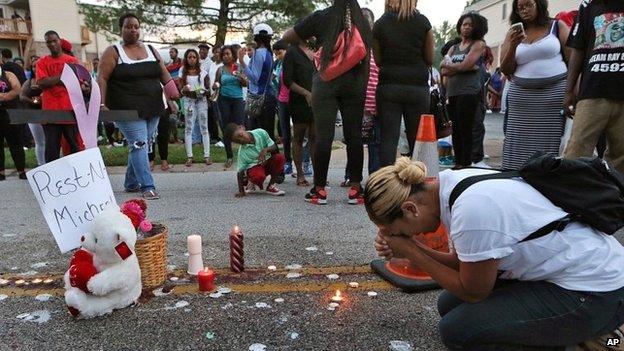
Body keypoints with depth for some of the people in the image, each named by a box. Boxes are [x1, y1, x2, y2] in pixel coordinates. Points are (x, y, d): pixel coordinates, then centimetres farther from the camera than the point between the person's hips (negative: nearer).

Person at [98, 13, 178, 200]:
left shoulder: (151, 50, 15)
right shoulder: (113, 52, 0)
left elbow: (164, 73, 11)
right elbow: (102, 78, -6)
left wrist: (171, 87, -10)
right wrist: (102, 104, -17)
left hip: (153, 108, 5)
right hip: (128, 110, -5)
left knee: (143, 146, 10)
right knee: (138, 144, -13)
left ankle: (131, 183, 24)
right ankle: (148, 187, -11)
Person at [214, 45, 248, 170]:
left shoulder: (239, 67, 5)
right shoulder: (220, 69, 7)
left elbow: (246, 84, 3)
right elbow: (216, 84, 12)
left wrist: (241, 78, -17)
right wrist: (215, 86, -11)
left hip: (238, 99, -1)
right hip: (224, 99, 1)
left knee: (239, 126, -10)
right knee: (226, 128, 3)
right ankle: (229, 157, 11)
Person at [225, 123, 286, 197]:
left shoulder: (260, 132, -13)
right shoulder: (242, 152, -18)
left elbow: (274, 147, -5)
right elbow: (240, 172, -13)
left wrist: (265, 150, -27)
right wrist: (241, 191, -17)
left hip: (267, 162, 4)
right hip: (253, 166, -4)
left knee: (280, 157, -26)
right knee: (258, 176, -39)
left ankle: (271, 186, -11)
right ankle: (251, 183, 2)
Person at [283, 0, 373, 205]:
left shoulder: (322, 17, 5)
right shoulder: (362, 22, 13)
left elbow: (287, 38, 10)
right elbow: (367, 57, 13)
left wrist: (303, 43, 25)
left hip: (327, 82, -2)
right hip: (356, 83, 3)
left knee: (323, 135, -2)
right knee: (354, 135, 4)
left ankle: (319, 190, 1)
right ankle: (355, 189, 8)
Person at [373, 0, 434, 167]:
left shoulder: (380, 24, 3)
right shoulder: (423, 22, 1)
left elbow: (378, 60, 7)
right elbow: (430, 59, 4)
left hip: (388, 87, 1)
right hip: (417, 87, 0)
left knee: (388, 139, 1)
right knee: (417, 140, 6)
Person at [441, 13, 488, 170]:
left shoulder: (478, 44, 4)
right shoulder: (453, 48, 20)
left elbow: (465, 65, -11)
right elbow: (444, 71, 6)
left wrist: (447, 64, 3)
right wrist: (460, 67, -8)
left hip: (469, 92, -6)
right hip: (452, 92, 6)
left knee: (465, 130, -8)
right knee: (455, 130, 7)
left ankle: (466, 164, -4)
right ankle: (457, 163, 13)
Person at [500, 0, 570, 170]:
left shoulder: (557, 26, 8)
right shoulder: (513, 33, 13)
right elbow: (505, 70, 8)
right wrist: (513, 45, -8)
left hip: (555, 94, -1)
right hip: (522, 96, 2)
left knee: (552, 142, -4)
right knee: (521, 145, -2)